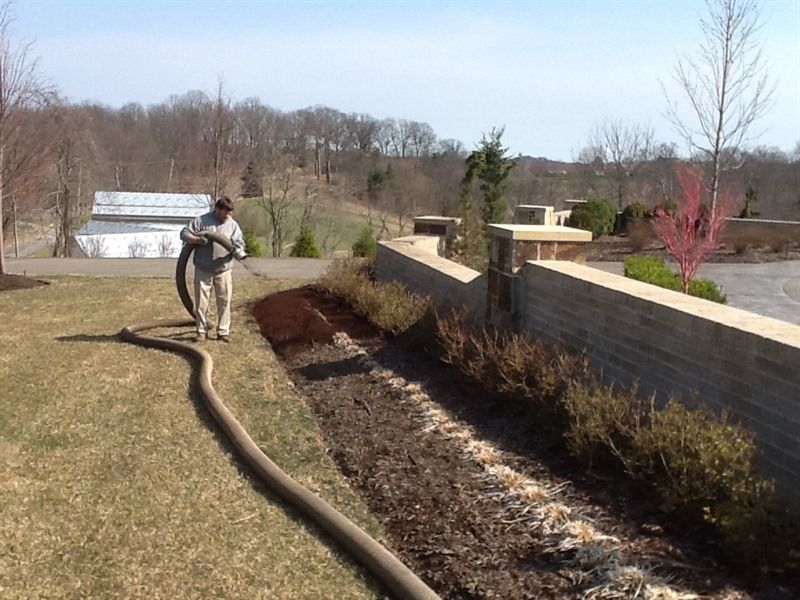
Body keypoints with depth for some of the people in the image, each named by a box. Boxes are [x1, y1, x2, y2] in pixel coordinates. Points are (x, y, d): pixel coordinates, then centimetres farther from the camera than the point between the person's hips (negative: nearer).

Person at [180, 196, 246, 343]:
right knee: (201, 302, 4)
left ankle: (223, 331, 10)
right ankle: (202, 331, 14)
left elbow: (239, 242, 2)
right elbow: (184, 234, -3)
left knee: (224, 302, 1)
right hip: (203, 270, -1)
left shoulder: (233, 225, 6)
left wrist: (238, 251, -21)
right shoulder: (200, 221, 0)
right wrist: (197, 239, -22)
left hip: (223, 271, 1)